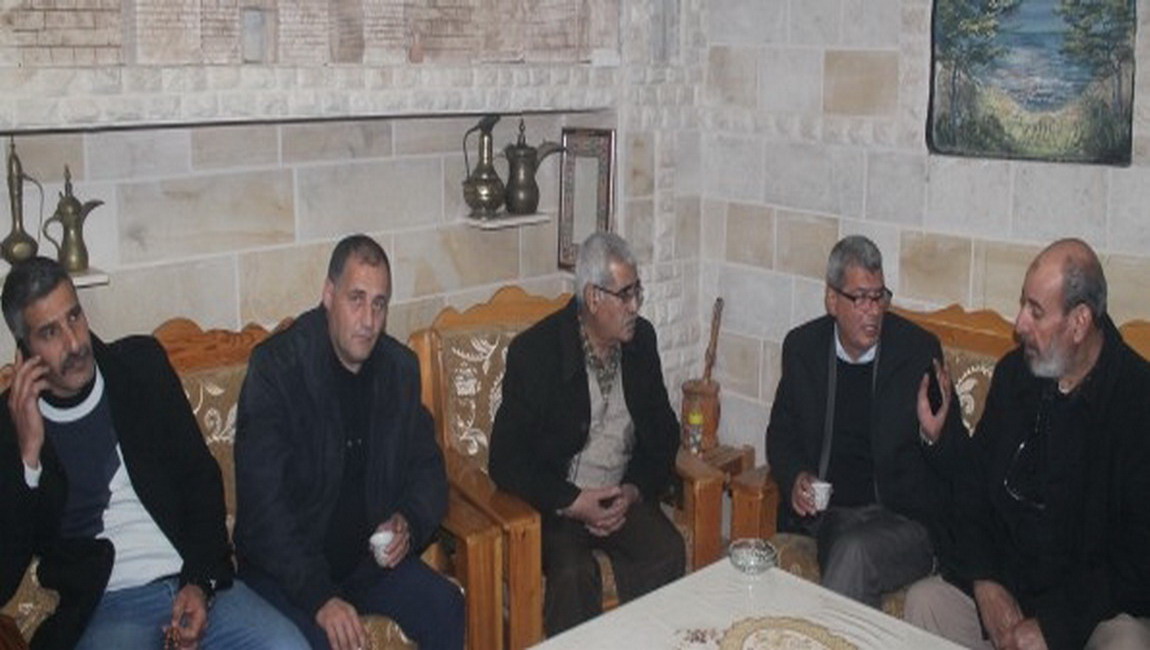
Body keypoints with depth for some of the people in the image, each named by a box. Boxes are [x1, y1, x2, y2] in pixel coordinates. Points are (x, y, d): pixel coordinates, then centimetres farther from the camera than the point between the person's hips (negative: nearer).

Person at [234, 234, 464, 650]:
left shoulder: (399, 367, 3)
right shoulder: (276, 367, -14)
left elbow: (427, 468, 13)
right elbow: (262, 503, -19)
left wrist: (408, 522, -10)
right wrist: (319, 596, -28)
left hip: (369, 555, 5)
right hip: (285, 565, -4)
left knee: (445, 607, -18)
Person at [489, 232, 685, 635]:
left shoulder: (641, 339, 4)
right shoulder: (534, 351, -12)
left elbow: (663, 432, 11)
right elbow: (506, 461, -12)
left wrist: (634, 492, -6)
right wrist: (574, 503, -20)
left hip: (623, 496, 4)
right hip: (554, 500, -4)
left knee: (667, 553, -23)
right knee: (574, 572, -31)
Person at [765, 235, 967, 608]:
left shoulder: (919, 350, -3)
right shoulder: (802, 346, 6)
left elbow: (956, 462, 2)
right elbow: (781, 432, 16)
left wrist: (935, 435, -20)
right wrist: (795, 478, -4)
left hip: (904, 520, -2)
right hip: (820, 515, 2)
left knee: (854, 550, -33)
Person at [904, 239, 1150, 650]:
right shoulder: (1013, 374, 5)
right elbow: (975, 489, 11)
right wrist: (985, 583, -5)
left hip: (1108, 607, -4)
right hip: (1007, 586, 5)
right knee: (923, 601, -16)